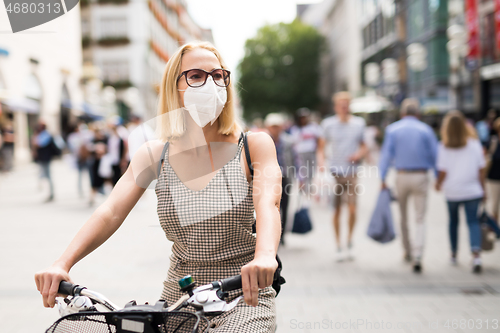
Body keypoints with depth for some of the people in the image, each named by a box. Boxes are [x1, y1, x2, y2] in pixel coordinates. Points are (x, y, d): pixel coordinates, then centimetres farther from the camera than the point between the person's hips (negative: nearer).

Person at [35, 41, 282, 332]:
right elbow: (111, 212, -10)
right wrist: (63, 264, -27)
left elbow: (268, 202, -23)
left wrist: (264, 256, -45)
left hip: (244, 297, -3)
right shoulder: (155, 155, 1)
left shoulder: (255, 145, -5)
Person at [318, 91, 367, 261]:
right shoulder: (328, 124, 2)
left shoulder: (359, 123, 6)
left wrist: (359, 154, -5)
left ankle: (349, 242, 11)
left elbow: (363, 146, 17)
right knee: (336, 211, 2)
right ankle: (338, 246, 14)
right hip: (334, 172, -1)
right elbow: (321, 148, 6)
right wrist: (321, 164, -11)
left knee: (352, 209, -10)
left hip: (351, 172, 1)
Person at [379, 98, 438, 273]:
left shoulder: (392, 129, 0)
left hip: (402, 176, 1)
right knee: (420, 219, 0)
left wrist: (383, 178, -4)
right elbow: (434, 155, -1)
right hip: (421, 177, -1)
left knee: (403, 217, 18)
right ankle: (417, 256, -15)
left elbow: (386, 154, -5)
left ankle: (407, 252, 30)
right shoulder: (426, 129, -1)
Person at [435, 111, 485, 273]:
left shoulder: (444, 147, -8)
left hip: (452, 192, 0)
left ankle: (454, 254, 28)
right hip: (473, 191, 0)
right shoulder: (475, 144, -3)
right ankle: (476, 253, -21)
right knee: (473, 221, 0)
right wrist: (482, 190, 10)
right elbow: (481, 170, 0)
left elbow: (443, 172, -8)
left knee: (453, 221, 16)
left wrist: (438, 184, 11)